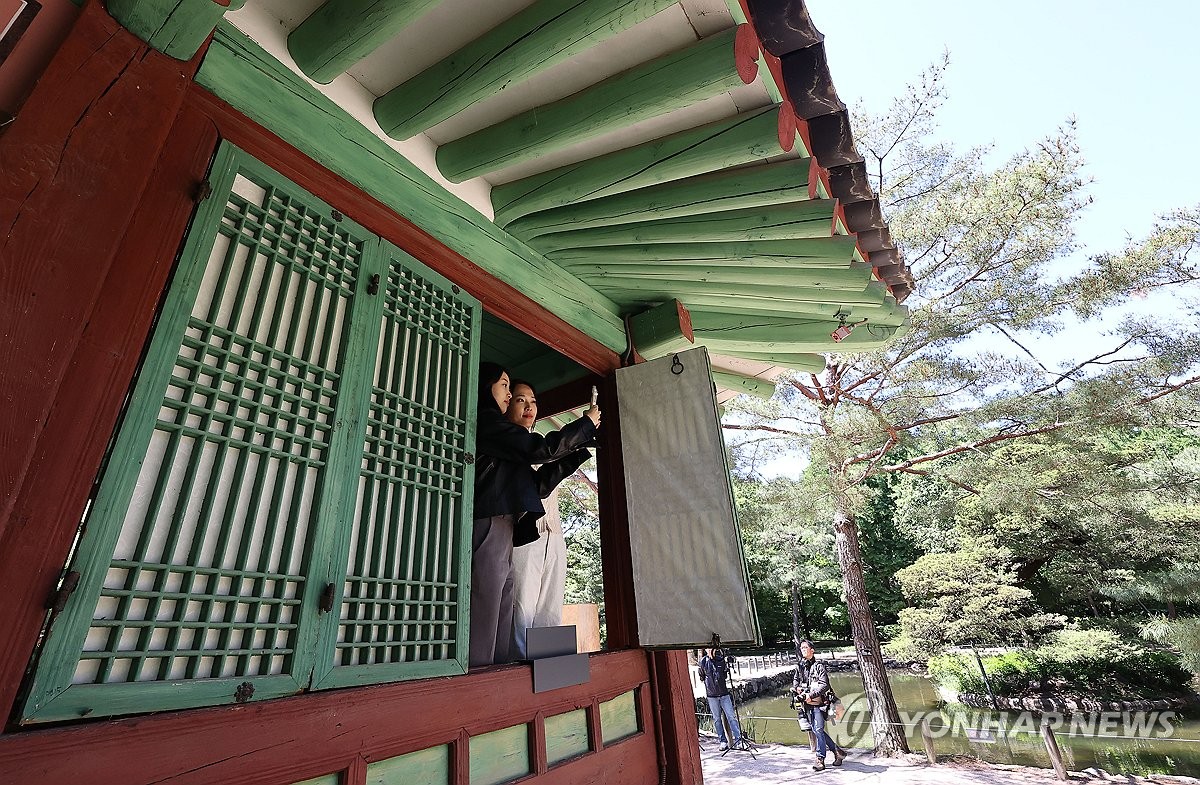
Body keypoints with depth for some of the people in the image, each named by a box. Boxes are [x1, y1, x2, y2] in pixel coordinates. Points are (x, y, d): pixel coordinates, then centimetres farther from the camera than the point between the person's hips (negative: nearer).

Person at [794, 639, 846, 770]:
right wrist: (797, 688, -1)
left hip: (819, 703, -6)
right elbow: (795, 680, 20)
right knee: (815, 730, 10)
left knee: (818, 730, -8)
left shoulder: (819, 666, -9)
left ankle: (820, 759, 3)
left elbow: (824, 685, -15)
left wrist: (811, 695, -21)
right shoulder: (800, 666, 9)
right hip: (807, 705, 6)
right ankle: (837, 751, 26)